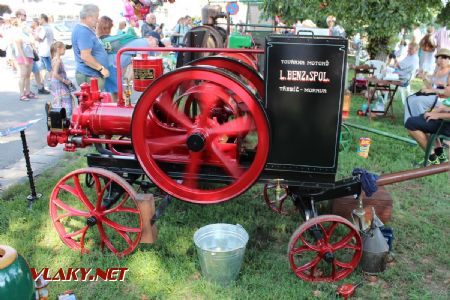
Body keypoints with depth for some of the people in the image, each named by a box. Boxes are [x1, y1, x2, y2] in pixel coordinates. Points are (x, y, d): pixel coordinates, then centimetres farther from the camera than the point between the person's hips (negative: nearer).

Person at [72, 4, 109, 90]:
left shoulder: (84, 29, 15)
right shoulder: (83, 32, -18)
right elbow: (85, 56, -25)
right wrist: (101, 68, -20)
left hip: (93, 74, 10)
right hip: (90, 76, -10)